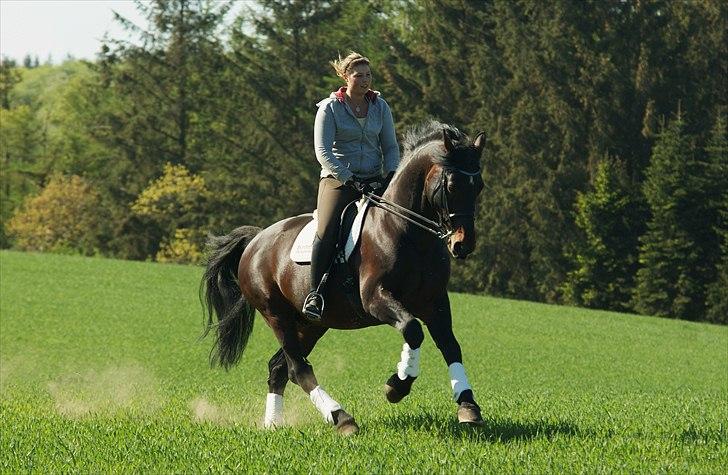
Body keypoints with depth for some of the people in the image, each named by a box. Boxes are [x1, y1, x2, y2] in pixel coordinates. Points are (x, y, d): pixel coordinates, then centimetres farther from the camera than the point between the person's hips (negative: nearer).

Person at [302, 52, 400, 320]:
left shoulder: (380, 107, 10)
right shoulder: (330, 108, -2)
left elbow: (391, 147, 13)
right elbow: (322, 151, -9)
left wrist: (391, 174, -7)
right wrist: (349, 180, -19)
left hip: (375, 179, 4)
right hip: (338, 178, -4)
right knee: (326, 232, -26)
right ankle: (315, 294, -20)